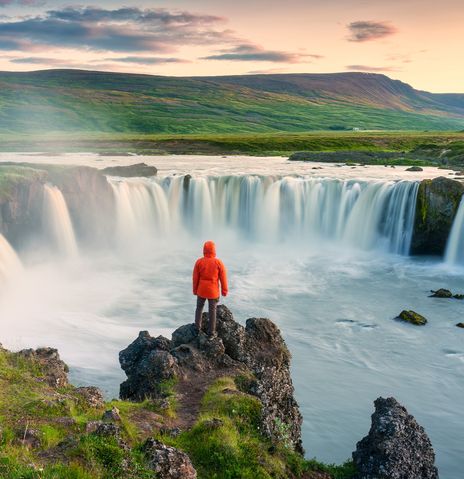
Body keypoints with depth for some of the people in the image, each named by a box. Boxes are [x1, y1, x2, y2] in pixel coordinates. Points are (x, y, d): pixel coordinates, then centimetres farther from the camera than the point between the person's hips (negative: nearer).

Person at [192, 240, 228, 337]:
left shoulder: (199, 262, -13)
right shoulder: (218, 262, -16)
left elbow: (195, 277, -5)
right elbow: (223, 278, -9)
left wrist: (195, 290, 9)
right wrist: (224, 290, 5)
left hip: (201, 290, 1)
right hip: (213, 291, -1)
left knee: (199, 307, 22)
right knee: (212, 311, 12)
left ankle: (197, 328, 27)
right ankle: (211, 332, 18)